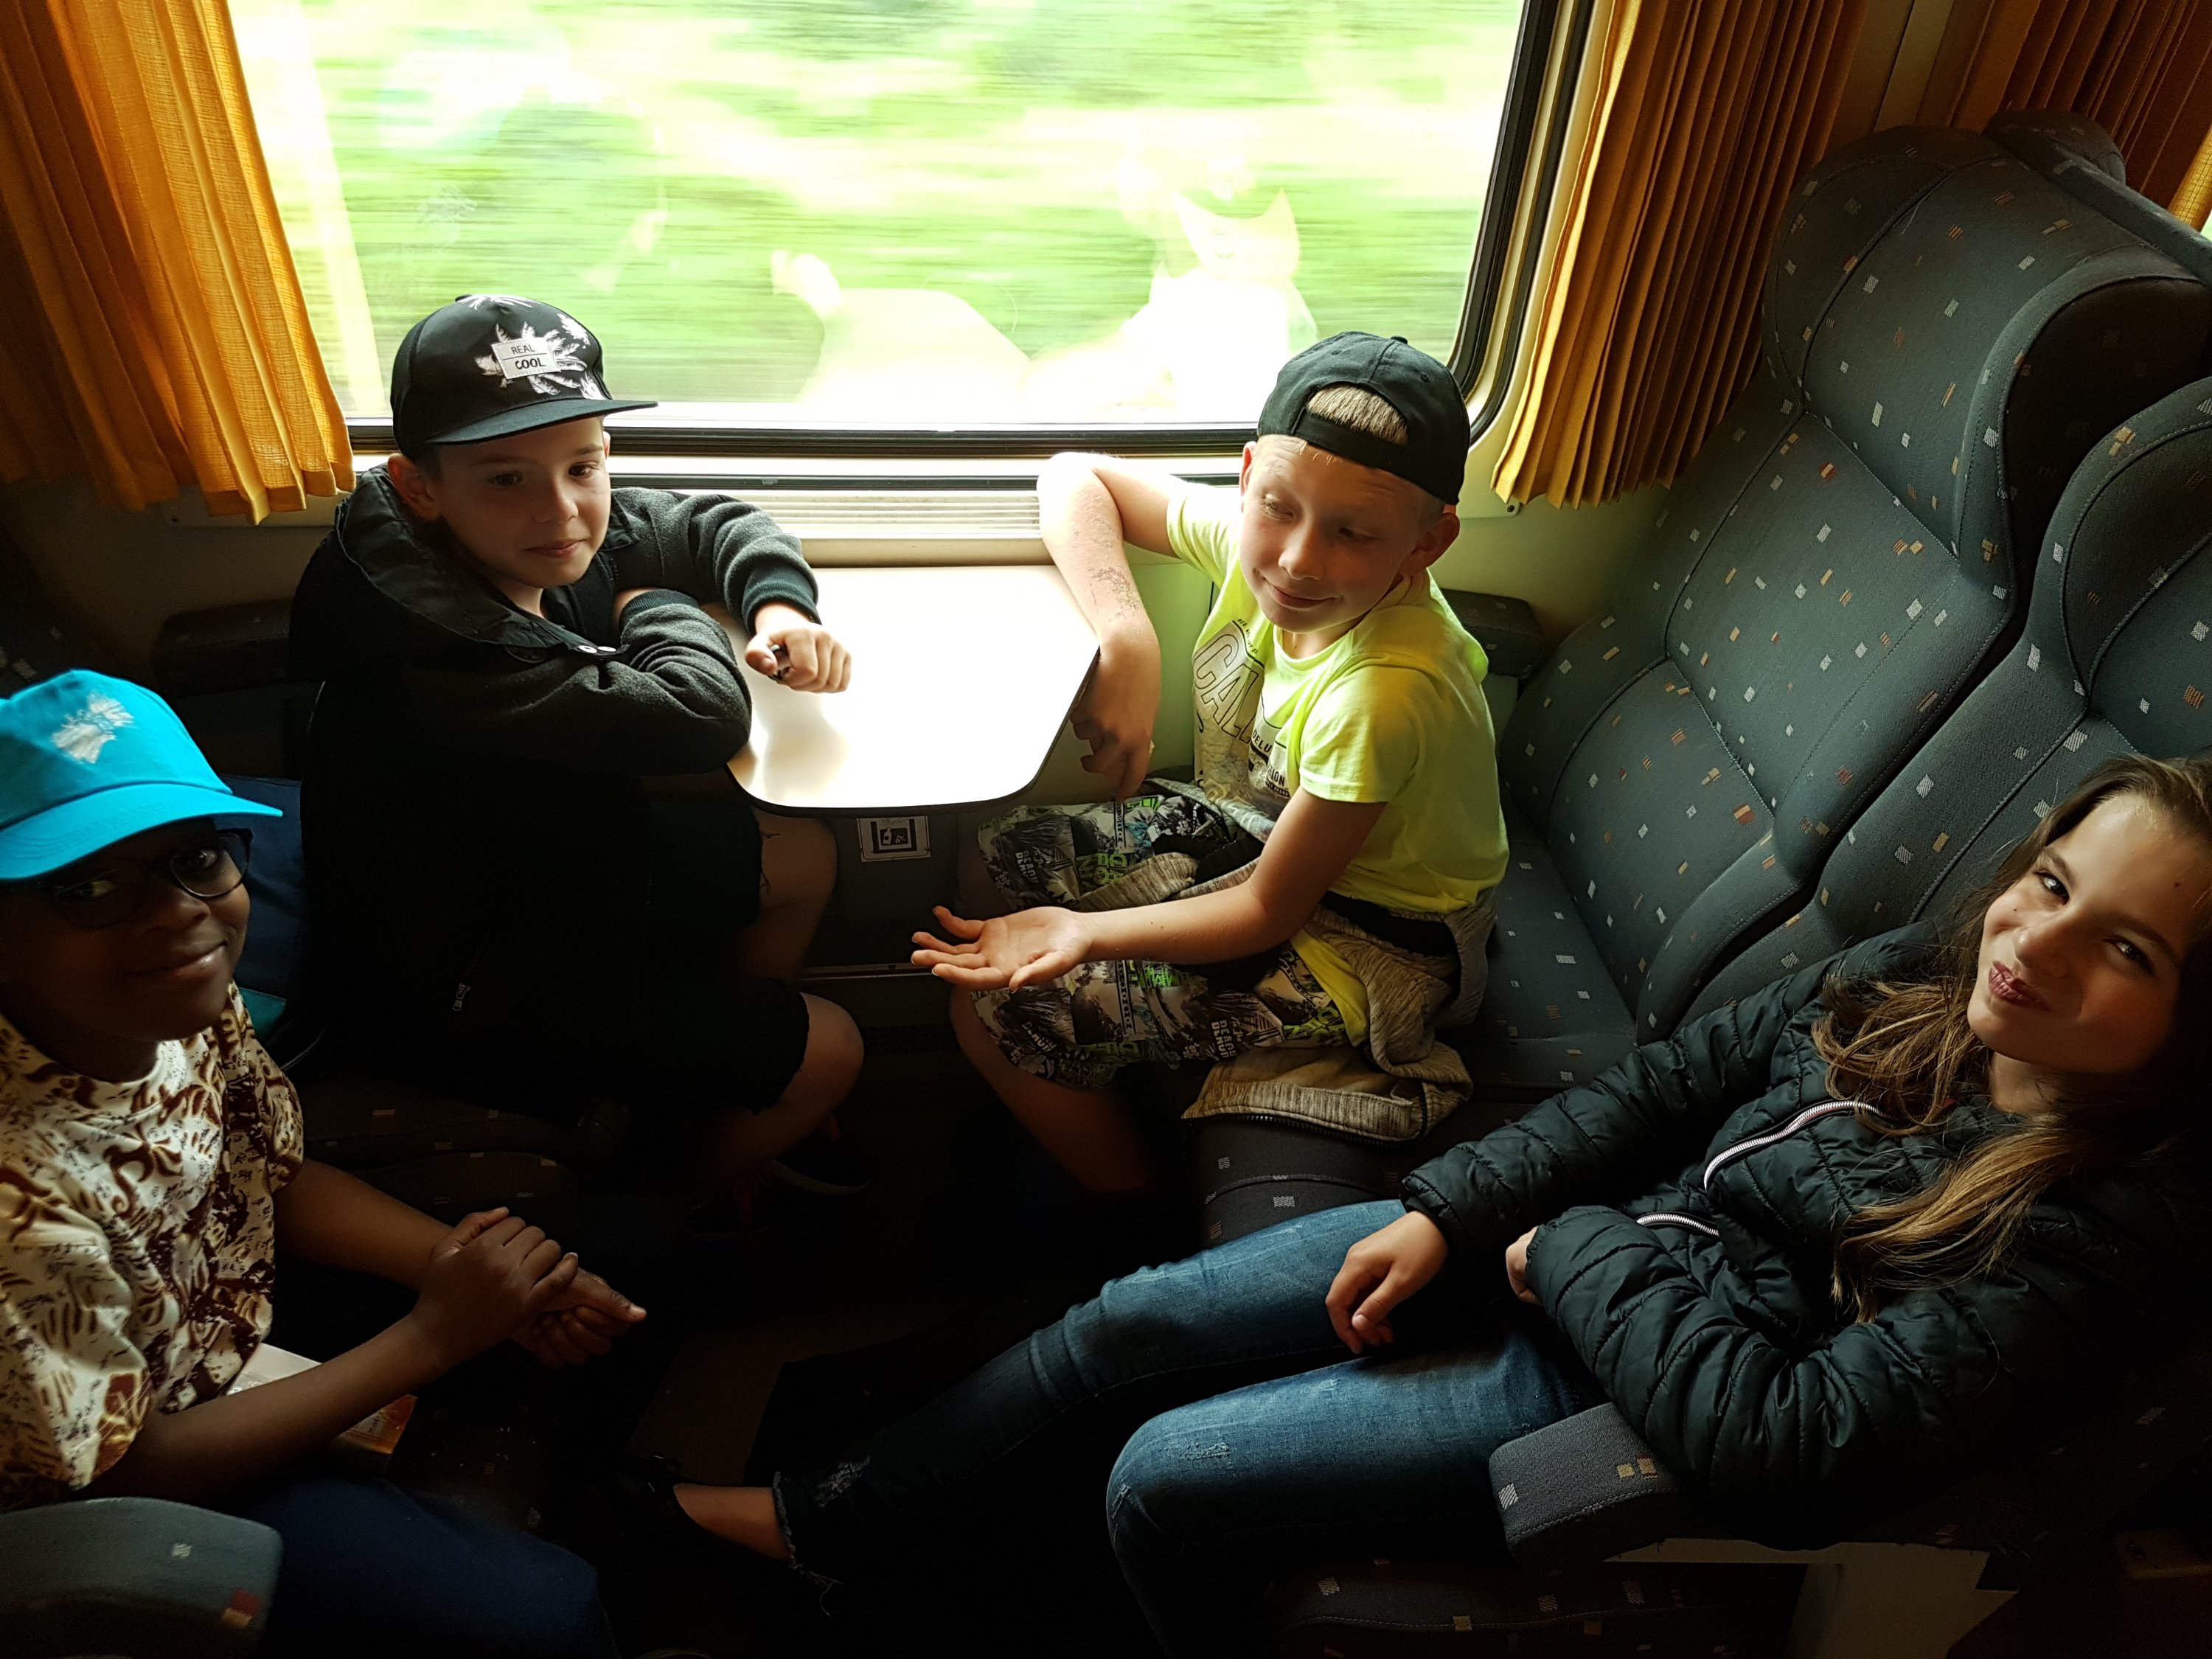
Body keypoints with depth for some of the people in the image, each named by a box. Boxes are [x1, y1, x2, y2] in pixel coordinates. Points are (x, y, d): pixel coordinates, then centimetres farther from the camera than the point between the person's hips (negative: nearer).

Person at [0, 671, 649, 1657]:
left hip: (241, 1314, 6)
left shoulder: (189, 1003, -19)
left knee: (595, 1307, 5)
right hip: (131, 1484, -6)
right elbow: (119, 1471, -23)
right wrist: (432, 1337, -22)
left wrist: (471, 1266, -16)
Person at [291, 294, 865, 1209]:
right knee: (826, 1050, -3)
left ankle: (725, 1096, 33)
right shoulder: (434, 652, -38)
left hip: (546, 867, 8)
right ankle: (693, 1201, 30)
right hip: (463, 995, -8)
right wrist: (655, 609, -17)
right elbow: (704, 716, -37)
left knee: (803, 859, 14)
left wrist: (779, 605, -16)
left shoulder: (542, 544, -12)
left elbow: (714, 521, 4)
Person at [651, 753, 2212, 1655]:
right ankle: (832, 1517, 25)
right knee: (1129, 1325, 3)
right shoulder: (1913, 980, -3)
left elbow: (1797, 1448, -27)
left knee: (1164, 1480, -11)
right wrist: (1444, 1213, -6)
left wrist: (1572, 1252, -17)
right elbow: (1667, 1081, 2)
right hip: (1548, 1252, 7)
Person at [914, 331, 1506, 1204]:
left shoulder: (1388, 693, -37)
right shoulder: (1254, 539, -18)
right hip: (1262, 825, 8)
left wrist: (1087, 934, -36)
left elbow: (1272, 910, -25)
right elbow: (1075, 476, -3)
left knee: (999, 1020, -10)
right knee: (1000, 861, 7)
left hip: (1363, 943, -7)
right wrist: (1127, 643, -19)